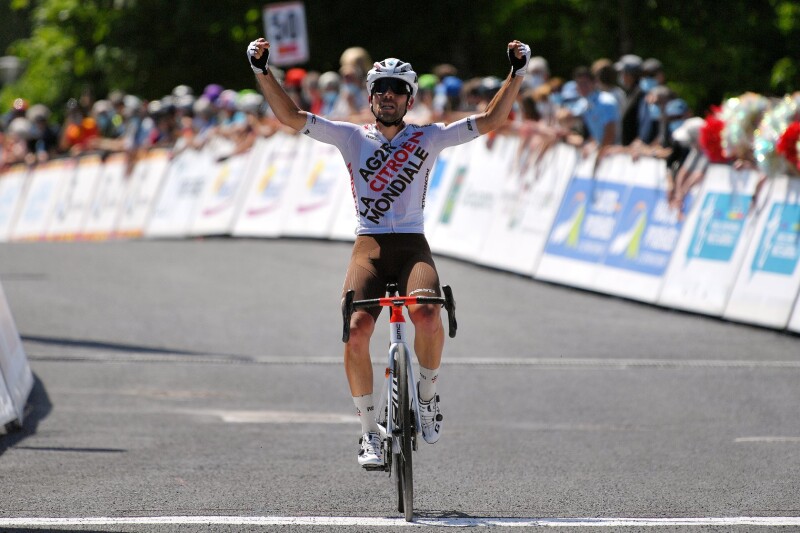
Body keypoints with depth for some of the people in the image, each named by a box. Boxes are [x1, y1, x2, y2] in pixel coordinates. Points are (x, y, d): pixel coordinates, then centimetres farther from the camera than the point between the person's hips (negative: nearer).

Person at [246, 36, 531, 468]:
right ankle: (369, 432, -8)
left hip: (412, 245, 0)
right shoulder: (352, 137, 10)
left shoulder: (428, 138, 10)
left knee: (427, 314, -30)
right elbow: (290, 116, 5)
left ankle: (427, 395, -2)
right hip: (369, 245, 1)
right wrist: (262, 71, -5)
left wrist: (517, 72, -3)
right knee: (356, 329, -22)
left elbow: (489, 121, 7)